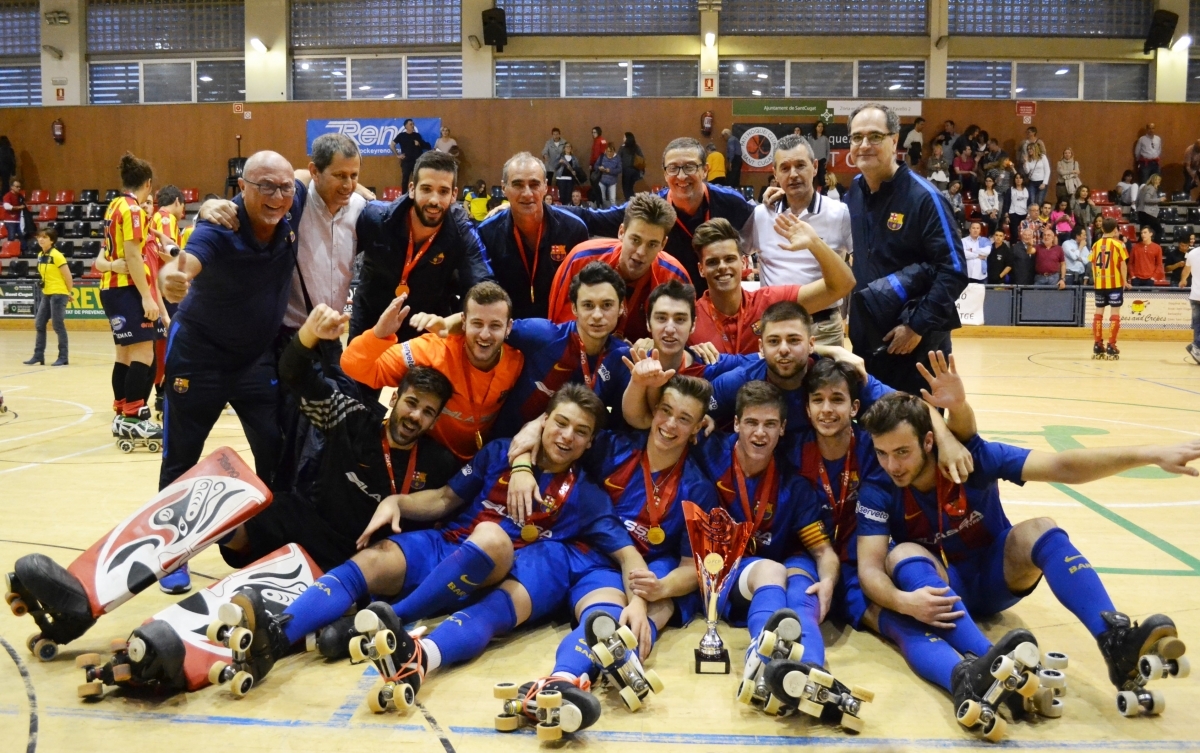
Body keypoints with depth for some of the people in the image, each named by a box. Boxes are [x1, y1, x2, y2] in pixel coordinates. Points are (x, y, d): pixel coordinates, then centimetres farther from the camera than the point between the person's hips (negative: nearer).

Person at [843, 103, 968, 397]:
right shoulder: (853, 193, 6)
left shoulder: (922, 196, -12)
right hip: (865, 341, 6)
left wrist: (919, 325, -18)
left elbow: (954, 269, -15)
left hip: (916, 344, -5)